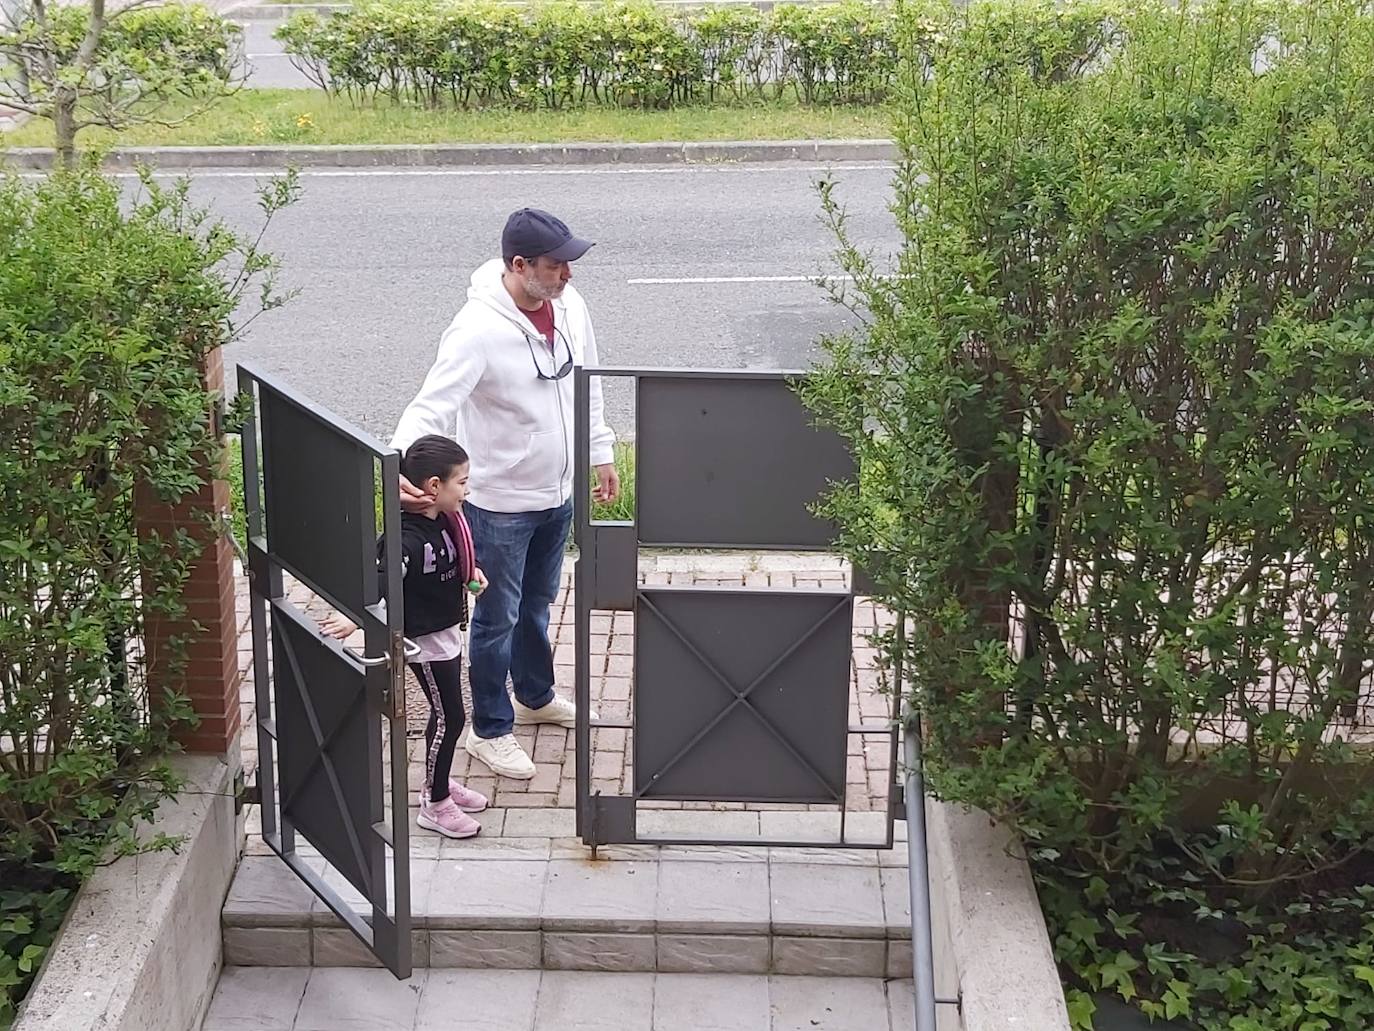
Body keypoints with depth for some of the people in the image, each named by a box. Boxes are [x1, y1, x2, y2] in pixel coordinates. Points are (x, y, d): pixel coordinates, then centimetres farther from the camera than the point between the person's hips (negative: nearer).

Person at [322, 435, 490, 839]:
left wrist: (469, 572, 6)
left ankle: (439, 781, 39)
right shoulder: (408, 538, -29)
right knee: (449, 716, 0)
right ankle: (435, 804, 14)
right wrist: (354, 617, -38)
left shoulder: (444, 521, -1)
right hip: (425, 639, -9)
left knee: (447, 713, 21)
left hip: (448, 631, 9)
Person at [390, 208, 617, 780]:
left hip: (558, 492, 7)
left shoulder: (569, 306, -5)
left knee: (537, 604, 27)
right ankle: (490, 729, 28)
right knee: (498, 619, 10)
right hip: (500, 502, -7)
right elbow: (431, 407, -35)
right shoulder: (478, 330, -29)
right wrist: (401, 466, -52)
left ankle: (536, 697, 49)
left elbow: (587, 385, 11)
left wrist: (601, 454, 18)